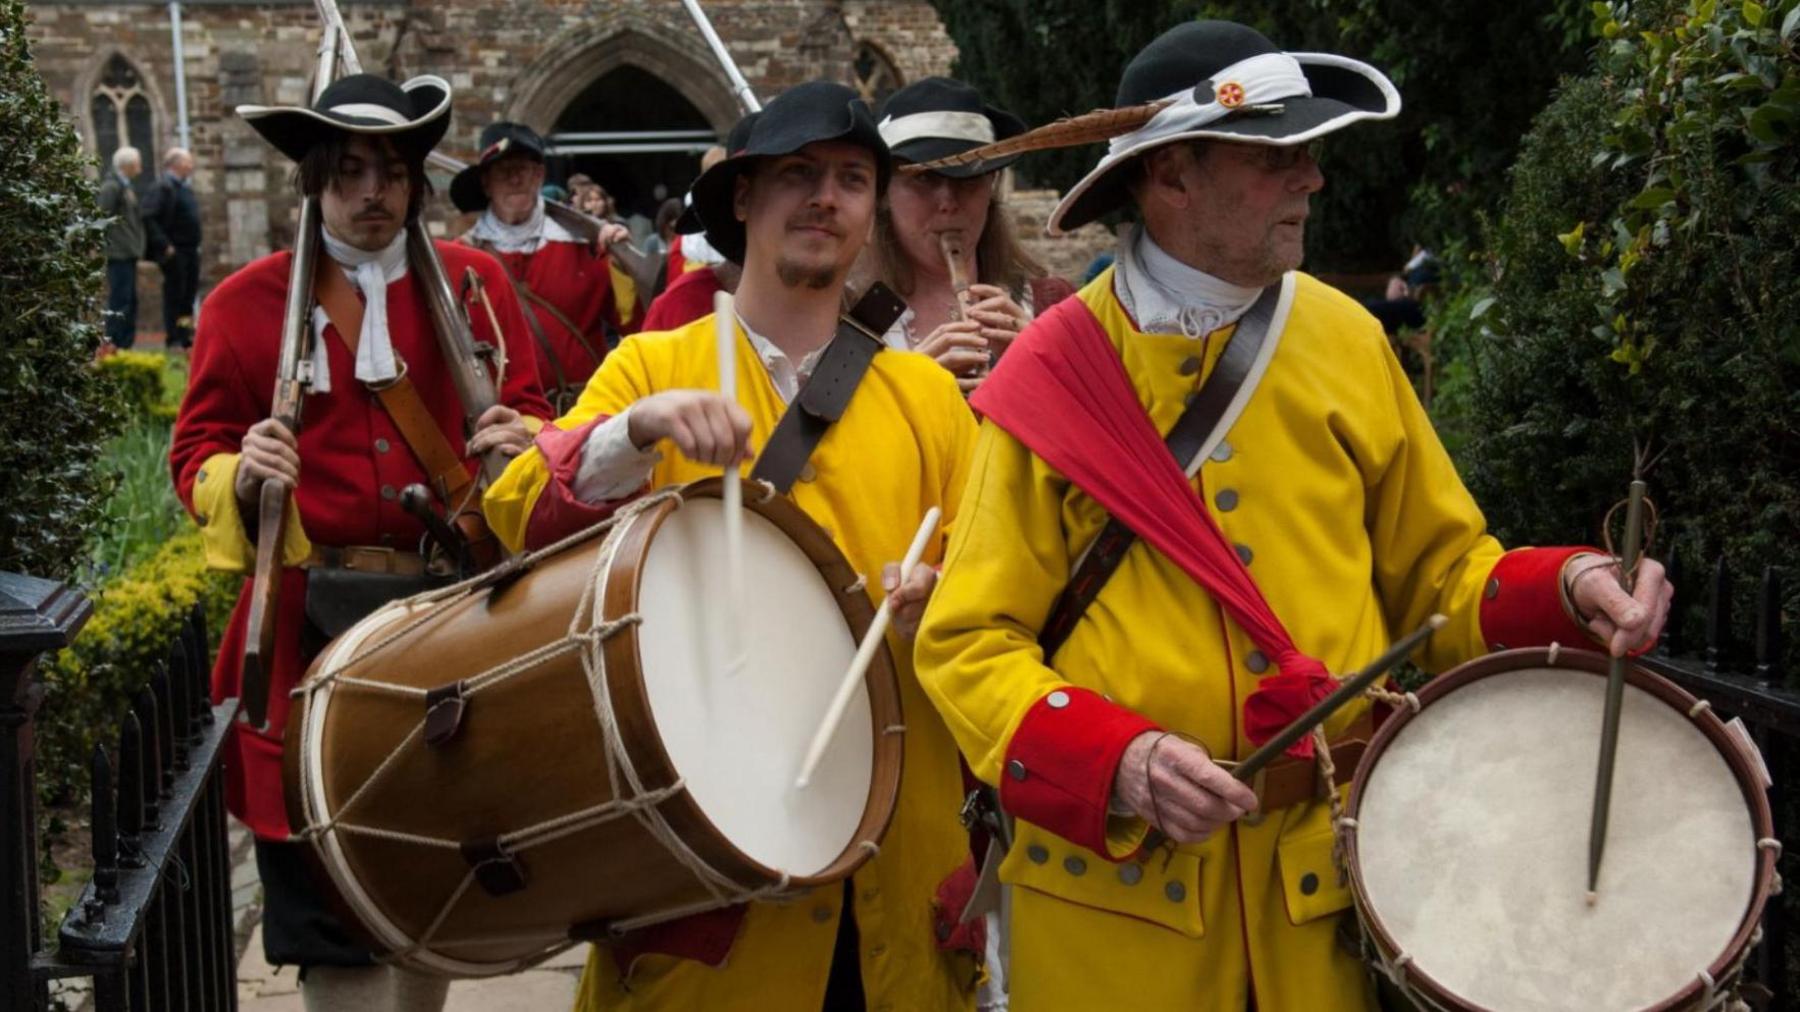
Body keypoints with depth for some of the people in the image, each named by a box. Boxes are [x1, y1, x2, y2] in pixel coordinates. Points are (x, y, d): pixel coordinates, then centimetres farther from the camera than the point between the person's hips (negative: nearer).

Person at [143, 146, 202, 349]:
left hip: (190, 250, 9)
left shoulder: (185, 187, 16)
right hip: (173, 251, -9)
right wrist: (164, 245, -22)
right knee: (175, 293, -4)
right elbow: (149, 218, -20)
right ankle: (173, 338, 1)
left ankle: (186, 336, 21)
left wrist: (196, 244, 15)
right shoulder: (163, 187, -12)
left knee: (189, 293, 13)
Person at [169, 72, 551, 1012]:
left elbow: (531, 416, 10)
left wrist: (519, 442, -13)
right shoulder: (244, 302, 1)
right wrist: (242, 476, -20)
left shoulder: (475, 282, 5)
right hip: (310, 622, -2)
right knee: (329, 900, 0)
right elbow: (196, 456, 3)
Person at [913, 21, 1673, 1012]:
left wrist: (1566, 590, -9)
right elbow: (968, 644, -6)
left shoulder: (1346, 338, 3)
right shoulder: (1056, 373, -6)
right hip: (1115, 877, -2)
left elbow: (1441, 578, 10)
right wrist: (1115, 762, -21)